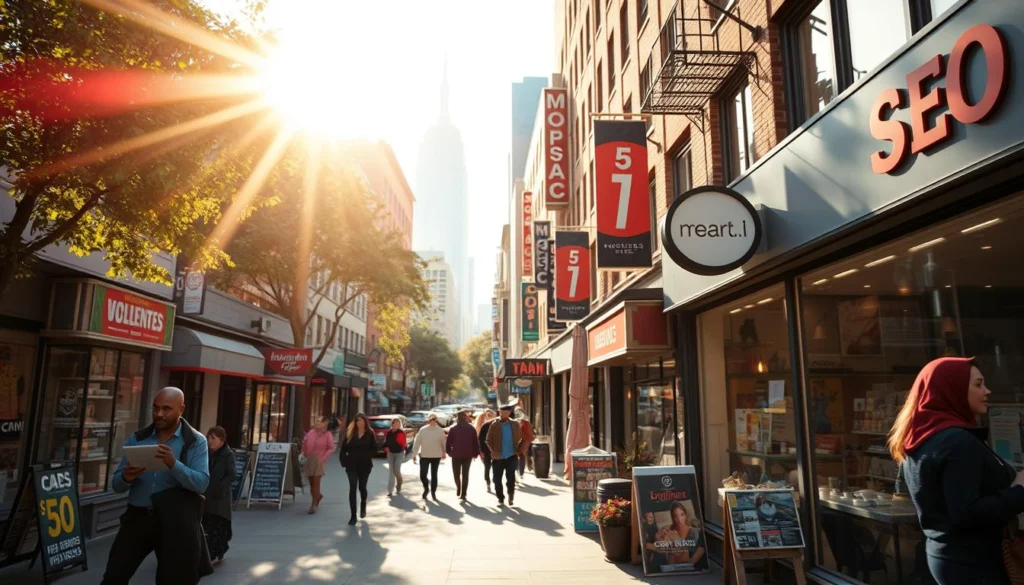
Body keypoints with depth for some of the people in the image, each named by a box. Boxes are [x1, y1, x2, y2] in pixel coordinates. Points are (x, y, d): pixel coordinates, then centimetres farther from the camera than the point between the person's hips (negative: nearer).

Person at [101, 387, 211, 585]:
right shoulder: (136, 439, 5)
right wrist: (126, 478, -18)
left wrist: (174, 464, -31)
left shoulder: (196, 441, -6)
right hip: (137, 517, 3)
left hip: (173, 522, -3)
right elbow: (116, 485, 6)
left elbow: (201, 484, -16)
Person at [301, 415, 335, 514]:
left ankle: (314, 504, 3)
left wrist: (323, 458, -13)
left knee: (316, 482, -5)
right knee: (311, 482, 12)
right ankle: (318, 496, 38)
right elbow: (304, 442, 16)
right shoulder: (311, 432, 4)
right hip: (309, 460, 4)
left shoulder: (328, 434, -6)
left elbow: (331, 448, -5)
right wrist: (305, 453, 8)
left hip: (319, 461, -4)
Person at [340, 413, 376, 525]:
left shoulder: (370, 434, -2)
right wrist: (344, 461, -5)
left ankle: (363, 506, 42)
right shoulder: (350, 433, 3)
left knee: (362, 487, 11)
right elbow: (344, 448, 4)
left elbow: (374, 449, -2)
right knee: (352, 488, -6)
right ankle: (353, 516, -2)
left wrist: (366, 456, -14)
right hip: (352, 465, 1)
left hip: (365, 465, 0)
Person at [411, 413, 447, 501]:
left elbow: (443, 442, 3)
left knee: (434, 475, 8)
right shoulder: (422, 430, -4)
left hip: (436, 456, 0)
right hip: (424, 455, 0)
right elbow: (417, 442, -3)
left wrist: (443, 453, 4)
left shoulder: (440, 431, -4)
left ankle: (433, 492, 22)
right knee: (422, 475, -4)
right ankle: (426, 488, 23)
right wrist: (414, 454, -5)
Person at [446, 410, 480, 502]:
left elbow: (448, 442, -4)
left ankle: (458, 490, 11)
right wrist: (475, 453, 7)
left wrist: (448, 451, 8)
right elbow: (476, 442, 0)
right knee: (465, 474, 6)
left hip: (456, 454, -1)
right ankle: (463, 494, 4)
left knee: (456, 474, 15)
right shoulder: (471, 428, 1)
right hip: (468, 455, 1)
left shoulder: (453, 429, -2)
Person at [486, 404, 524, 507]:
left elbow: (520, 439, 8)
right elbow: (488, 440, -1)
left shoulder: (515, 424, -1)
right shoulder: (495, 425, -4)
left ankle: (511, 497, 20)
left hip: (511, 456, 0)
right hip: (498, 457, 0)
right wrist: (494, 451, -9)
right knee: (497, 479, 5)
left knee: (511, 478, 0)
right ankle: (500, 499, 18)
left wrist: (518, 450, -1)